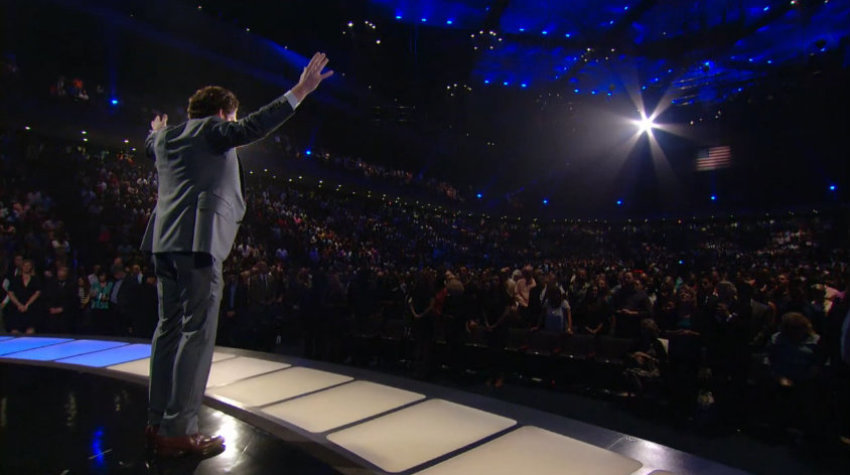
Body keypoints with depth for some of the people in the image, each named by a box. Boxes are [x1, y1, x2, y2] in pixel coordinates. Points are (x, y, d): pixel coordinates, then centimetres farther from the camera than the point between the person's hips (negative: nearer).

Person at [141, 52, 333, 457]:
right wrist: (300, 91, -18)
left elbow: (151, 144, 46)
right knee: (197, 333, -7)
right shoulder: (211, 130, 1)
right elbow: (253, 127, -16)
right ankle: (179, 431, -5)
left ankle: (158, 422, 21)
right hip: (198, 241, -9)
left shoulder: (167, 136, 23)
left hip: (166, 242, 9)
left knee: (170, 328, 13)